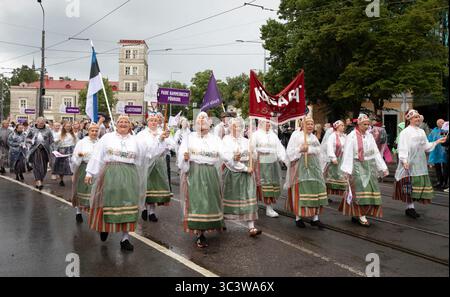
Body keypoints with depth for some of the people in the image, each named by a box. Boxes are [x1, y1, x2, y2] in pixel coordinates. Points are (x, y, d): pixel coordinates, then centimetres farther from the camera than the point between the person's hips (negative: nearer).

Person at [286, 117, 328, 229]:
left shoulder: (313, 137, 20)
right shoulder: (296, 135, 3)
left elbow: (318, 150, 13)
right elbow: (289, 151, -3)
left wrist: (308, 149, -1)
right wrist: (300, 150, -16)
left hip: (313, 165, 5)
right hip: (300, 165, -5)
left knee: (316, 188, -3)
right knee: (300, 190, -6)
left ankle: (315, 218, 4)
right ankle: (298, 217, 5)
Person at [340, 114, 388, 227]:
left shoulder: (369, 136, 11)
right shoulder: (352, 136, -7)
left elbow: (376, 152, 13)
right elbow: (348, 154, -12)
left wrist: (383, 167, 9)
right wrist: (347, 170, -19)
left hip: (370, 166, 6)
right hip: (357, 166, -6)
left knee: (370, 190, 6)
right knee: (360, 190, -9)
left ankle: (355, 214, 16)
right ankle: (360, 216, -3)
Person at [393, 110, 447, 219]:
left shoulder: (421, 131, 15)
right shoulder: (405, 132, -6)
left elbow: (426, 146, 19)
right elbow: (402, 148, -13)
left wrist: (437, 141, 10)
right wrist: (404, 160, -22)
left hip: (420, 163, 7)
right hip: (410, 163, -7)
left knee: (418, 184, 6)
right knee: (410, 185, -5)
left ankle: (410, 207, 14)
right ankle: (410, 207, 1)